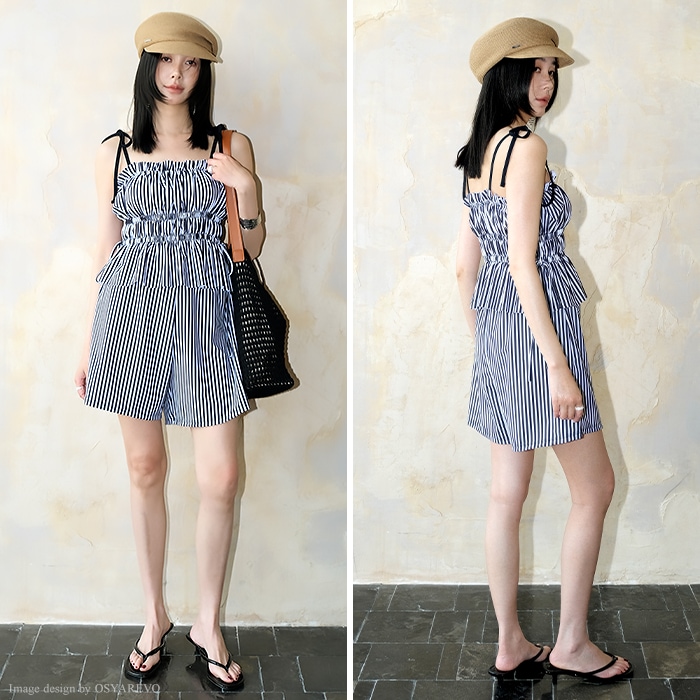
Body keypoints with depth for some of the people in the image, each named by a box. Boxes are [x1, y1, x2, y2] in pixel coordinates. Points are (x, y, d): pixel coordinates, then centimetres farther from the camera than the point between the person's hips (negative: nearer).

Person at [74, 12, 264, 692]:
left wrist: (247, 191, -8)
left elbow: (251, 250, 10)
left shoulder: (231, 147, 8)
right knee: (145, 468, 8)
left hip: (205, 313, 0)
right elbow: (106, 248, 11)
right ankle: (155, 615, 24)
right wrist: (90, 340, 10)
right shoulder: (115, 151, 9)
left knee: (220, 478, -4)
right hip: (132, 312, 1)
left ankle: (208, 622, 16)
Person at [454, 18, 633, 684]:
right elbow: (524, 265, -20)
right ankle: (571, 642, 16)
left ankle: (510, 646, 21)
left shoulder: (479, 152, 12)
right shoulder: (527, 145, -14)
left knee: (507, 494, 12)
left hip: (494, 330, 9)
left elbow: (465, 266, 14)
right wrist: (558, 366, -19)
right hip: (535, 327, -9)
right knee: (595, 487, 6)